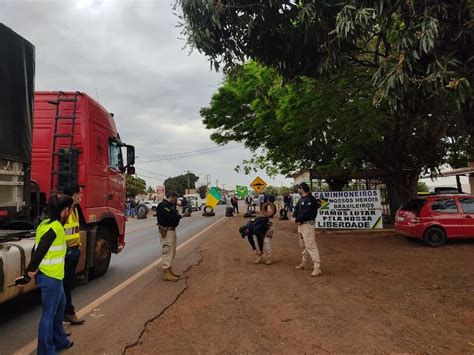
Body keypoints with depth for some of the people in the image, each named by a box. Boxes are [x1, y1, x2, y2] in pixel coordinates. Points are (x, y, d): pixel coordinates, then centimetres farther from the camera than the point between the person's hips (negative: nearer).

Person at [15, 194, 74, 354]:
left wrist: (31, 272, 8)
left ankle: (60, 341, 39)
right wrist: (28, 275, -16)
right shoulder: (56, 227, -22)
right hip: (51, 277, -10)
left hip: (51, 275, 10)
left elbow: (37, 250, 8)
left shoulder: (46, 223, 7)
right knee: (48, 314, 5)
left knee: (60, 306, 23)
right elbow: (39, 252, -23)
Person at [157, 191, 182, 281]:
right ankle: (166, 273, 0)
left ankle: (169, 270, 30)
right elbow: (169, 218, -25)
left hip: (171, 230, 11)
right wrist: (180, 216, -14)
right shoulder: (164, 205, -17)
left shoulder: (169, 205, 17)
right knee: (168, 251, -7)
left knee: (172, 251, 18)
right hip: (166, 231, -11)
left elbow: (173, 216, 11)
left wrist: (178, 215, -6)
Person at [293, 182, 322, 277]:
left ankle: (317, 268, -15)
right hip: (300, 224, 10)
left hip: (308, 224, -10)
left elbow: (306, 213, -22)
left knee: (310, 245, -14)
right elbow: (296, 208, 12)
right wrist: (294, 217, -6)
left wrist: (298, 220, -13)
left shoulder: (311, 199, -16)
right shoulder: (301, 199, 14)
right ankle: (304, 263, 34)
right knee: (303, 245, 19)